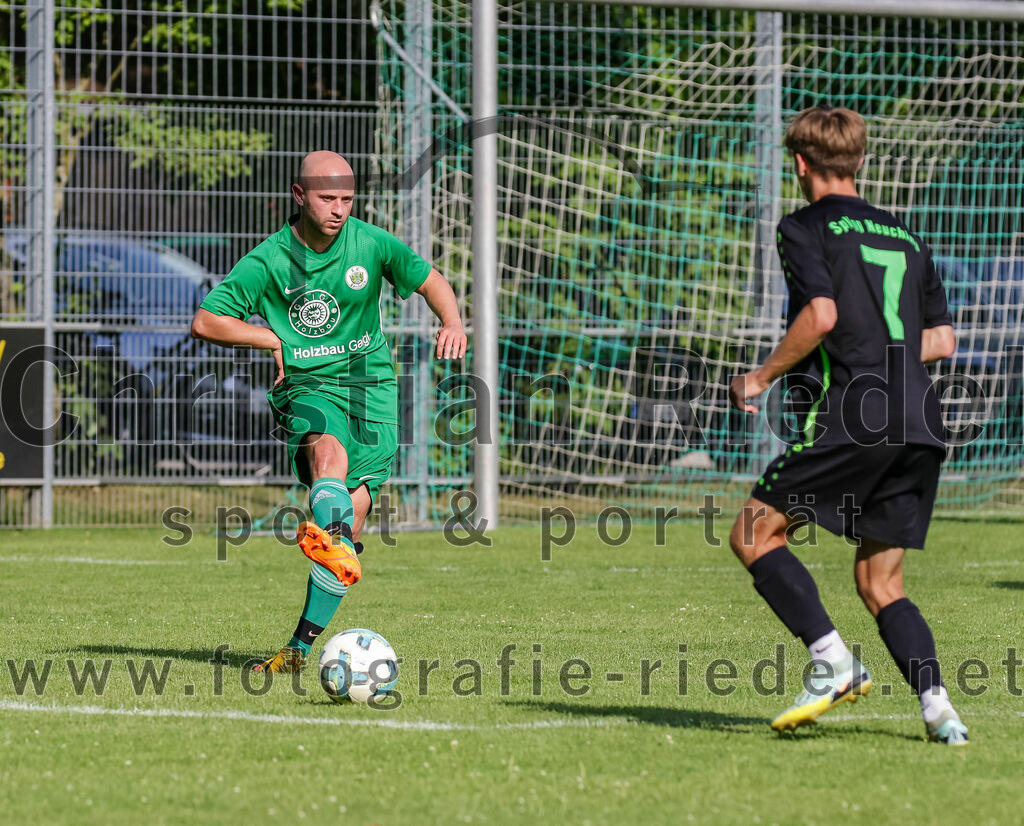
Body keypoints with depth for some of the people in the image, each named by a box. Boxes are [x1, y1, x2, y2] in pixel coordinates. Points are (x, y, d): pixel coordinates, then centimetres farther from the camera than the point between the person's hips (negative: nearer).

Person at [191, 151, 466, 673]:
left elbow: (427, 278, 17)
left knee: (354, 507, -13)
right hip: (307, 388, -2)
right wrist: (273, 339, -7)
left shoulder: (370, 243, 1)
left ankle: (302, 646, -8)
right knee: (328, 444, -37)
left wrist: (451, 322, -2)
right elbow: (204, 322, -3)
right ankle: (332, 537, -69)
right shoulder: (268, 261, -5)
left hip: (371, 382, 2)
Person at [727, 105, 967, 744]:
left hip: (852, 420, -7)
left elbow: (822, 314, -13)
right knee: (881, 583, 12)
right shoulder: (905, 238, 22)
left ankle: (833, 661, -12)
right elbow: (942, 339, 21)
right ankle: (938, 707, -8)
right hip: (920, 427, 7)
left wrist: (762, 377, -2)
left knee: (754, 533, 4)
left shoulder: (806, 228, 2)